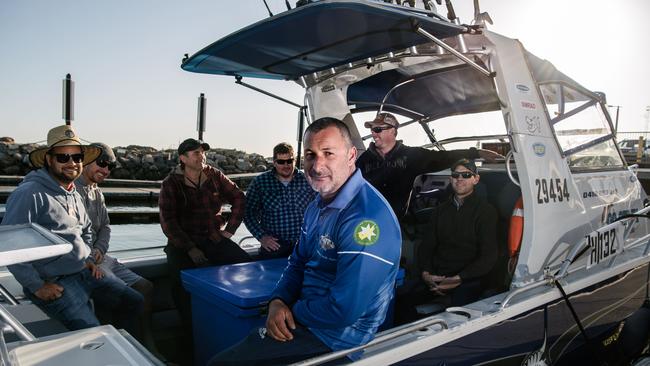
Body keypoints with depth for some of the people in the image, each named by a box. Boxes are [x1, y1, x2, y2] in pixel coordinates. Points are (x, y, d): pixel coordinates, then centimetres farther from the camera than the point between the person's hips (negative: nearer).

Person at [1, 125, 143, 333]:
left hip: (84, 273, 8)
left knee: (134, 301, 5)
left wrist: (88, 259, 14)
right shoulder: (31, 193, -15)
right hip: (54, 284, -8)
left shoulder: (74, 196, 13)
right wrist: (36, 286, -16)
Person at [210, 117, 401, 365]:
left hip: (335, 336, -8)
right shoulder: (318, 205, 7)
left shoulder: (367, 218, -27)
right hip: (302, 316, 9)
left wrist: (294, 311, -12)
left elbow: (343, 310, -29)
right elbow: (298, 263, 14)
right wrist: (278, 301, -5)